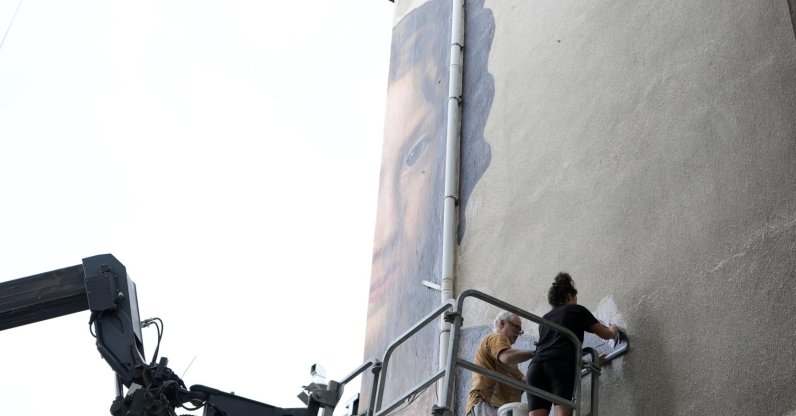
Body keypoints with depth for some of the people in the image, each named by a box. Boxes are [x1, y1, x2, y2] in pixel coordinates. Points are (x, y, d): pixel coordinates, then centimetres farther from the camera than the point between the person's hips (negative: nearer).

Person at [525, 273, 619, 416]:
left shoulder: (545, 318, 36)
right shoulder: (577, 310, 22)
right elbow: (605, 334, 27)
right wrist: (612, 330, 52)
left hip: (536, 365, 4)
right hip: (562, 365, -4)